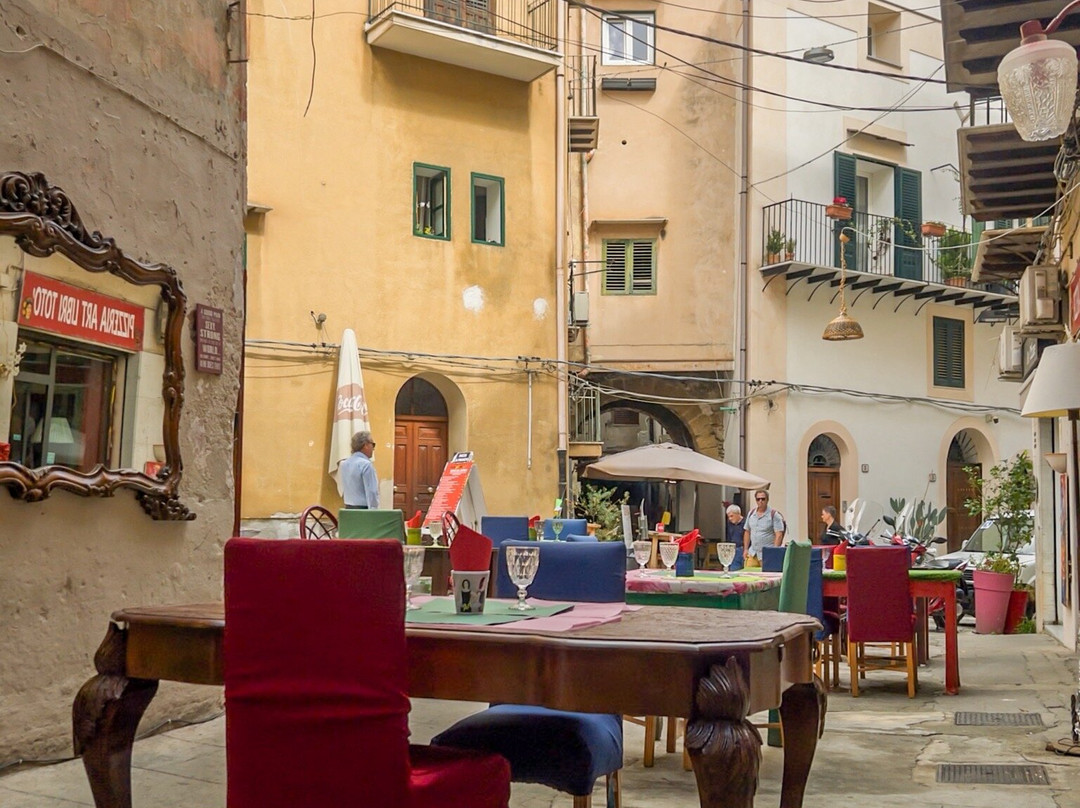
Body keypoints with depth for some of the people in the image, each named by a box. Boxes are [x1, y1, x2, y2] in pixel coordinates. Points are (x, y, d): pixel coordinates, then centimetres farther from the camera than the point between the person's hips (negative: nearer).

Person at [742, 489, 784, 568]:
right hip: (752, 554, 5)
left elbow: (779, 535, -8)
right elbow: (747, 532, 20)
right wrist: (745, 549, 13)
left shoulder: (774, 514, -4)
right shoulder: (751, 513, 12)